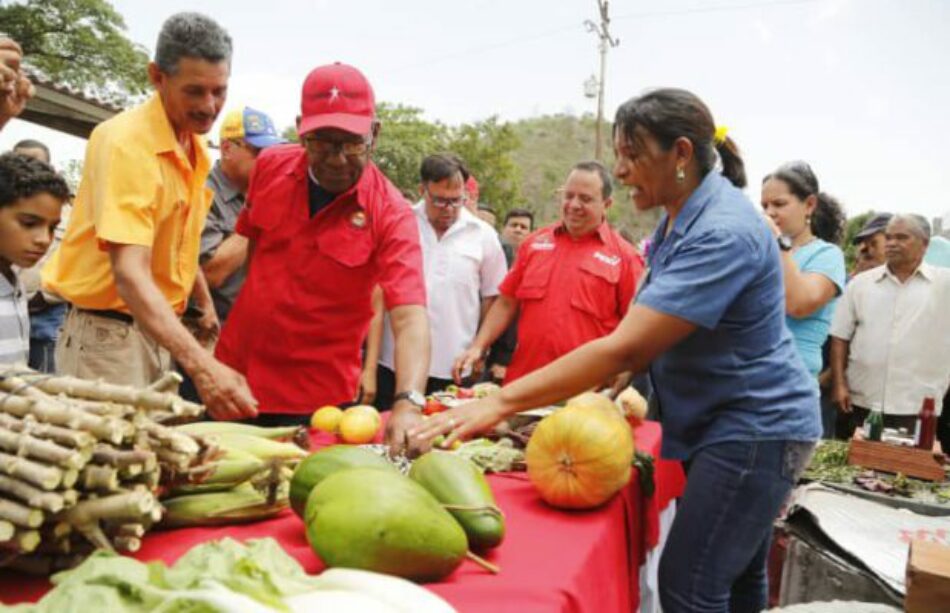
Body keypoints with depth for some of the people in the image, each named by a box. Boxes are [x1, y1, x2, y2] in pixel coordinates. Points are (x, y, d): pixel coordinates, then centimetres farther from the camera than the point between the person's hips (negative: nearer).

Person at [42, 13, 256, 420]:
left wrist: (205, 304, 23)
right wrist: (200, 365, -43)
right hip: (107, 334, -8)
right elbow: (129, 273, -32)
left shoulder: (196, 148, 6)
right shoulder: (126, 142, -21)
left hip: (161, 330, 8)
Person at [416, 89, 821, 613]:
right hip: (723, 421, 9)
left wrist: (501, 402, -33)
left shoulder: (723, 233, -25)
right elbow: (644, 337, 14)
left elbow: (624, 348, -33)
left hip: (755, 427, -9)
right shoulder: (681, 218, 7)